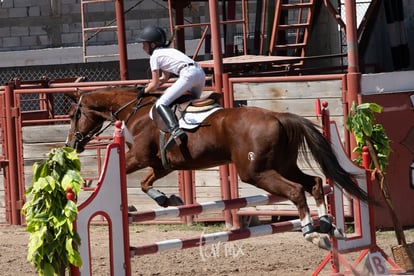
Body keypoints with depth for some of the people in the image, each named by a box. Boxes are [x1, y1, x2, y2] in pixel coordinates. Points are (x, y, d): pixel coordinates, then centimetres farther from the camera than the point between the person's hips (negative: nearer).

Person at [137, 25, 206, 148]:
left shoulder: (155, 56, 7)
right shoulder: (167, 51, 32)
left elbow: (155, 84, 7)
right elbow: (164, 78, 39)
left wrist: (144, 92, 23)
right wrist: (151, 86, 34)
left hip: (188, 74, -9)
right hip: (200, 72, 9)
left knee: (161, 104, -14)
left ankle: (175, 130, -36)